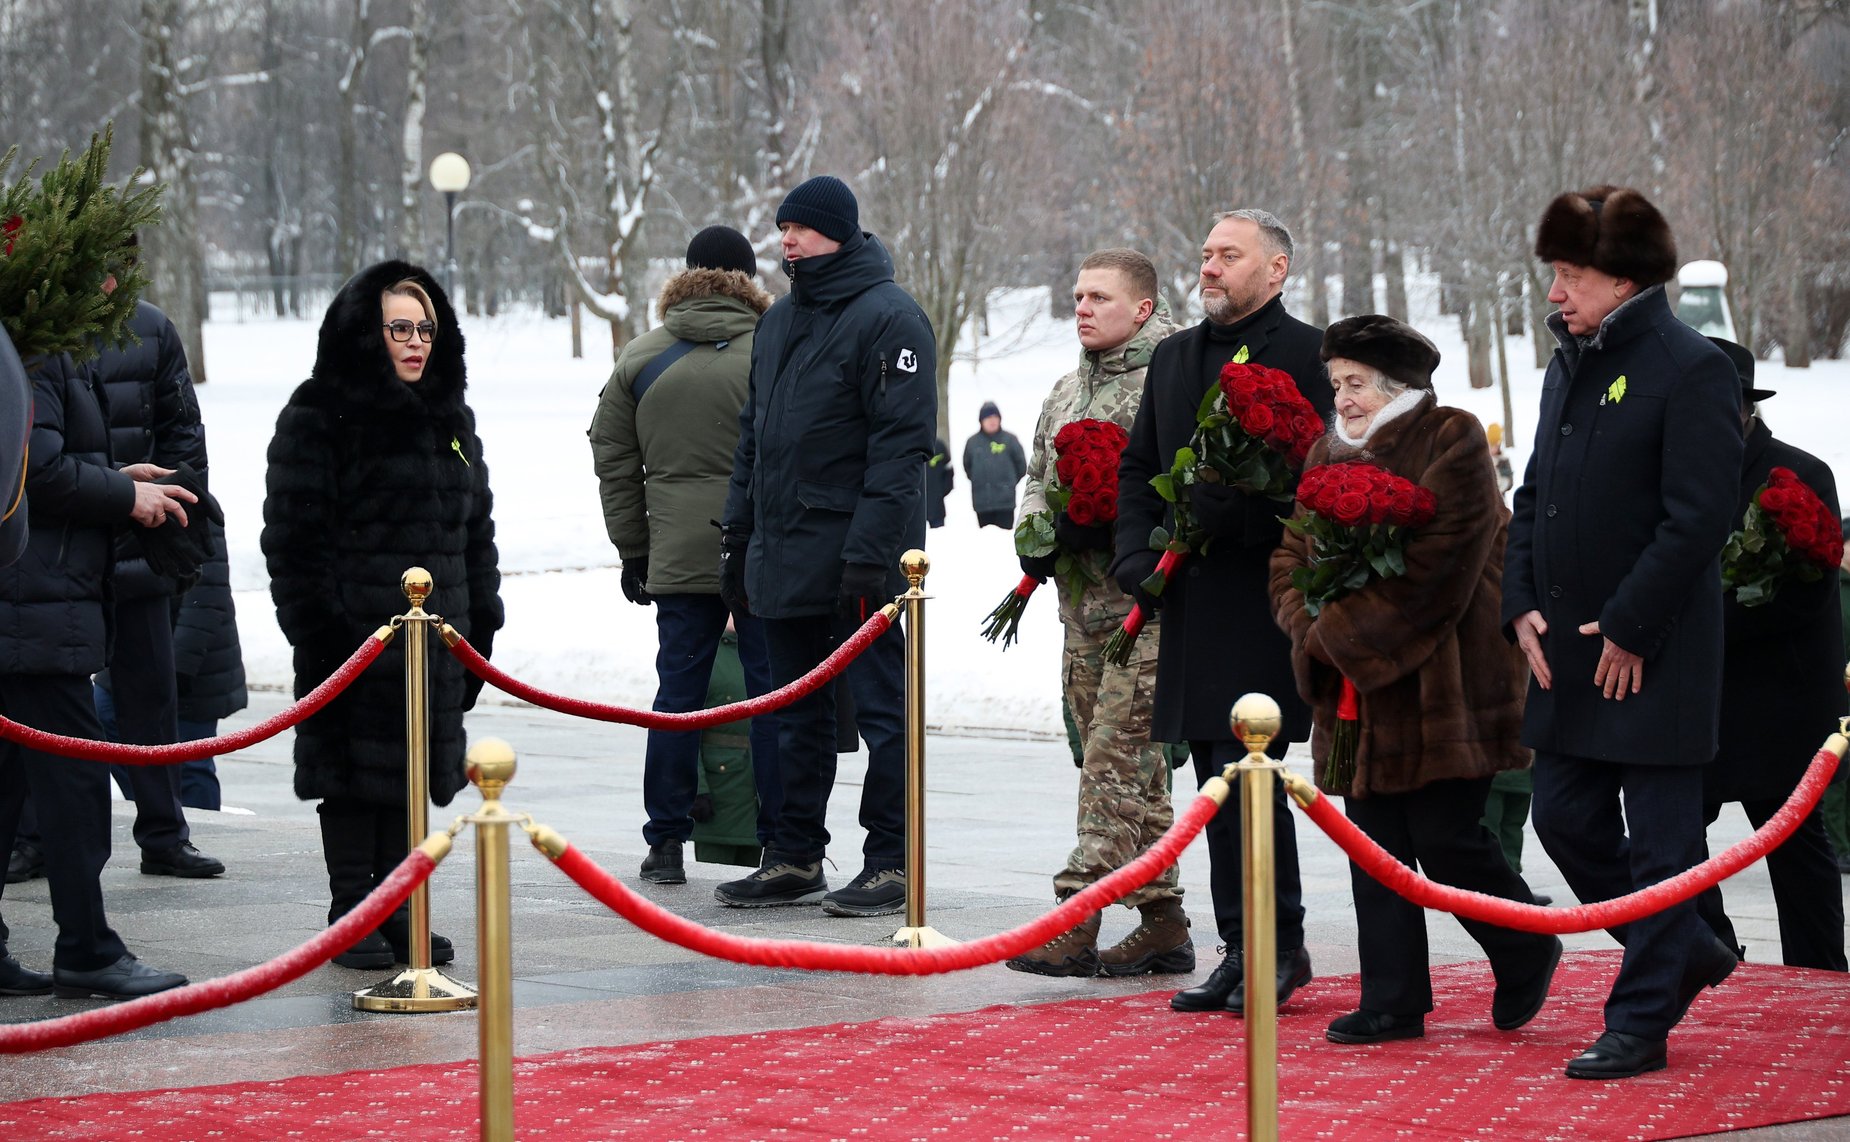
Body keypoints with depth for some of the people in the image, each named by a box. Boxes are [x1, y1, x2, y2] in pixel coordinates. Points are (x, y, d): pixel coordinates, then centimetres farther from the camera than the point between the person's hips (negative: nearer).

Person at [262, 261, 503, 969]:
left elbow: (477, 532, 20)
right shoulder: (319, 417, -5)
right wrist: (316, 631, -15)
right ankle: (351, 917, 7)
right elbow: (293, 535, -9)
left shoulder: (451, 419, 16)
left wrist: (481, 627, 15)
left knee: (413, 775, 9)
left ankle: (399, 913, 17)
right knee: (354, 772, -1)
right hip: (353, 637, -6)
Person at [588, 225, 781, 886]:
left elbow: (614, 460, 10)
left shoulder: (640, 358, 8)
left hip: (677, 558, 3)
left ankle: (666, 843, 9)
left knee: (678, 693, 8)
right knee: (772, 693, 3)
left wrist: (633, 548, 15)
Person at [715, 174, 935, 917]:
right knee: (798, 717, 13)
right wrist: (739, 535, 15)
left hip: (859, 561, -8)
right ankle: (794, 860, 19)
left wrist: (870, 551, -22)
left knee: (880, 710, -2)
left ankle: (890, 864, 2)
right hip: (784, 560, 8)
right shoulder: (779, 321, 16)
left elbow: (902, 442, -16)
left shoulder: (888, 318, -10)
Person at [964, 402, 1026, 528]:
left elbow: (1021, 464, 7)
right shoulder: (972, 442, 5)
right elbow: (967, 466, 16)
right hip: (981, 501, 2)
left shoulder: (1009, 439, -1)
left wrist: (1010, 482, 10)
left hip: (1005, 501, -2)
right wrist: (978, 481, 12)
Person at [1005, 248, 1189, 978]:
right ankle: (1162, 924, 16)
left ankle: (1076, 915, -14)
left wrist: (1109, 523, -21)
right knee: (1131, 762, 10)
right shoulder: (1066, 393, 18)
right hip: (1084, 604, 8)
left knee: (1116, 755, -12)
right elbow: (1037, 477, 26)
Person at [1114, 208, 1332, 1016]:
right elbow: (1137, 467, 19)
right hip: (1191, 605, 7)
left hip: (1261, 601, -7)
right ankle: (1240, 950, 15)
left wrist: (1235, 512, -21)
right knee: (1215, 781, 9)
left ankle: (1280, 946, 1)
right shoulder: (1174, 359, 18)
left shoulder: (1307, 355, -4)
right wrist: (1137, 556, 4)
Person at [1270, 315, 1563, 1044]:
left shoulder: (1451, 442, -9)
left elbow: (1433, 570, -17)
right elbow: (1292, 556, 11)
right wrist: (1311, 625, -10)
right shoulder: (1330, 454, 14)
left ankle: (1526, 950, 19)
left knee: (1446, 840, -6)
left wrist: (1343, 633, -16)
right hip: (1358, 689, 7)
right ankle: (1392, 1003, 11)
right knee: (1376, 848, 6)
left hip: (1439, 681, -7)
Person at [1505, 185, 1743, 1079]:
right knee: (1565, 818, 11)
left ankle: (1640, 1023, 7)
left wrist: (1629, 627, -17)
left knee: (1660, 840, 0)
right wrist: (1523, 604, 4)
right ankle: (1688, 955, 30)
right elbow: (1534, 496, 18)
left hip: (1655, 659, -8)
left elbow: (1698, 518, -17)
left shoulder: (1689, 369, -12)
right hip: (1569, 650, 8)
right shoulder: (1568, 369, 13)